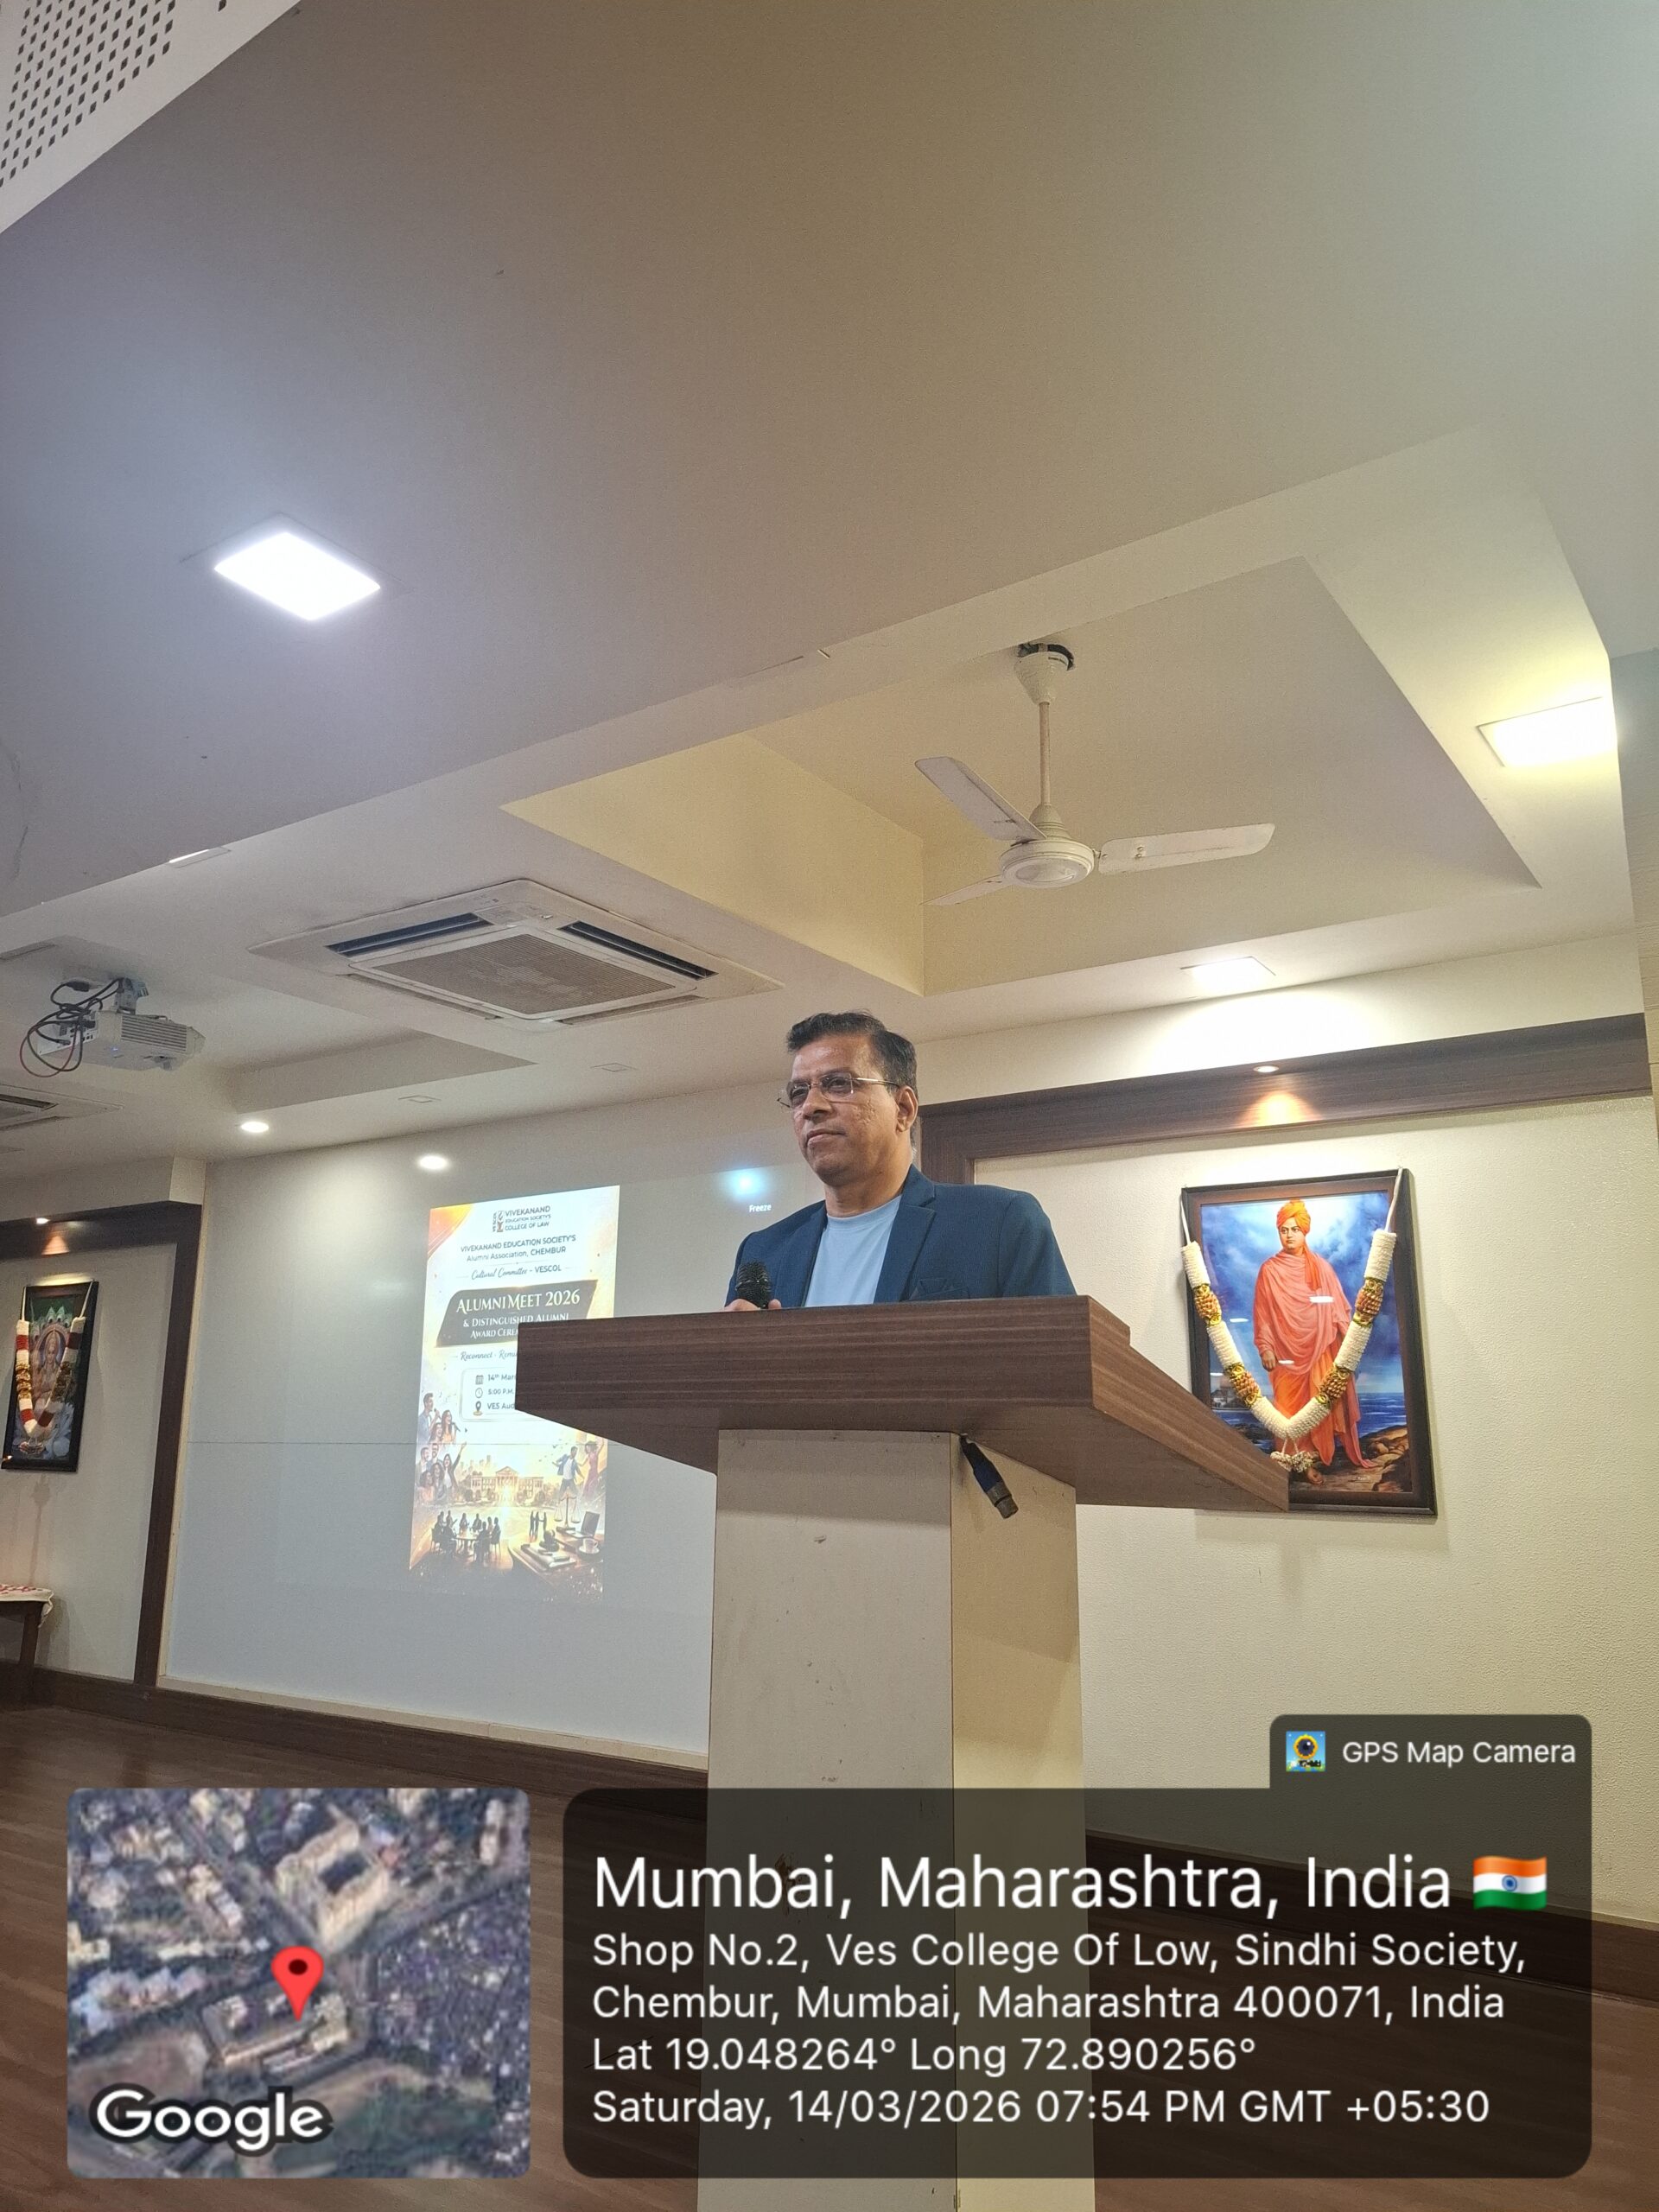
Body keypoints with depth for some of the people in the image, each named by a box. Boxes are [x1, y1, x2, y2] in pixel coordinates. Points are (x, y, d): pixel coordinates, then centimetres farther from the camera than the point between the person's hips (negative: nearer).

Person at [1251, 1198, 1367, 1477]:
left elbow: (1338, 1307, 8)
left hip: (1322, 1348, 2)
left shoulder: (1321, 1267, 8)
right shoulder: (1269, 1270, 2)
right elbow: (1262, 1313, -1)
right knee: (1293, 1407, -2)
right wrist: (1265, 1347, -8)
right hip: (1288, 1351, -2)